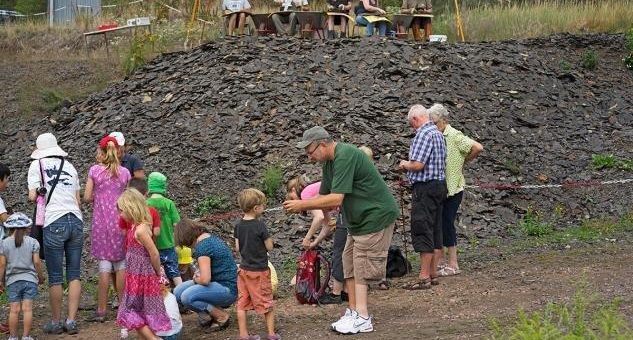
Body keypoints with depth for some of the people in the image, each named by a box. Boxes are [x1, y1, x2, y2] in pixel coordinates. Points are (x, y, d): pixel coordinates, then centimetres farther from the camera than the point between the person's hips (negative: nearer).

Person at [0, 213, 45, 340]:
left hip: (12, 280, 0)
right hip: (30, 279, 0)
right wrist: (41, 277, 13)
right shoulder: (32, 242, 0)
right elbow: (37, 262, -2)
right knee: (27, 308, -1)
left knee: (14, 309, 1)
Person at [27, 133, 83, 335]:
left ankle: (56, 322, 10)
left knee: (55, 277, 3)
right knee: (74, 274, 8)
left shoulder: (37, 165, 3)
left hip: (54, 222, -4)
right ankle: (71, 321, 4)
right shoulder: (69, 166, 17)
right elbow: (78, 200, 16)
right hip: (76, 220, 4)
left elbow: (32, 196, -2)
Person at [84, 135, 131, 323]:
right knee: (121, 265, 8)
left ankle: (101, 310, 1)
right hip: (120, 221, 2)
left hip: (101, 221, -2)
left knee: (104, 265, 0)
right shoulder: (124, 172, 1)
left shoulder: (94, 170, -5)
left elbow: (87, 197, -3)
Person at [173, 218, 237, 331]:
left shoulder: (202, 247, -19)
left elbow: (205, 279, -25)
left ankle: (222, 316, -9)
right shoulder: (212, 237, 11)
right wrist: (199, 273, 8)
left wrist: (196, 279, -3)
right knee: (178, 292, 3)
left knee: (187, 297, -27)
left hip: (227, 290, -10)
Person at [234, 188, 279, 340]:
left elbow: (237, 248, 4)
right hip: (260, 271, -5)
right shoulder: (260, 226, -18)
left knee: (242, 304, 9)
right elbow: (269, 247, -13)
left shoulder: (238, 226, 0)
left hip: (244, 269, 5)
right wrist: (268, 238, 5)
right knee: (266, 303, 8)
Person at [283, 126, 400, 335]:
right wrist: (301, 205, -7)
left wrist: (302, 205, -23)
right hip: (358, 220, 10)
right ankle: (354, 312, 14)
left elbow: (336, 200, -28)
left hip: (376, 215, -10)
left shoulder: (345, 156, -24)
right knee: (349, 265, 10)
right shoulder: (329, 163, 8)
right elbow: (324, 198, 11)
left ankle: (362, 319, -7)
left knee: (363, 268, -9)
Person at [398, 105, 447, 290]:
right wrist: (410, 165, 20)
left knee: (422, 232, -7)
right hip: (440, 184, 10)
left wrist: (405, 165, -2)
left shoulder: (423, 134, -15)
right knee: (435, 231, 11)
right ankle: (433, 274, 16)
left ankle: (424, 278, -7)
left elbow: (418, 165, -23)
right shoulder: (438, 133, 16)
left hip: (425, 188, -10)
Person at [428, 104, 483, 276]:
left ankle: (453, 265, -1)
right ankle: (440, 261, 19)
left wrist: (464, 161, -7)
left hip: (452, 189, -7)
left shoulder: (454, 136, -11)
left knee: (447, 224, -6)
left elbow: (478, 148, -19)